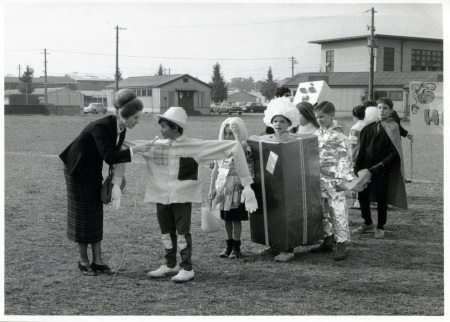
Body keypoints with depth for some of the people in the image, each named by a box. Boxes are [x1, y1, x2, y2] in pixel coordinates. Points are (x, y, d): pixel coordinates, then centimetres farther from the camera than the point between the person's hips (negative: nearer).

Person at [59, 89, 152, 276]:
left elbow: (116, 153, 4)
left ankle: (97, 261, 11)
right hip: (78, 172, -7)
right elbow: (108, 157, -36)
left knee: (96, 217, 7)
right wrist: (134, 150, -40)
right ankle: (83, 261, 14)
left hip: (94, 173, 7)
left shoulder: (121, 129, -7)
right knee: (82, 216, 2)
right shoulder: (100, 127, -31)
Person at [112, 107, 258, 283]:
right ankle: (170, 265, 31)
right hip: (161, 196, 4)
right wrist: (116, 182, 0)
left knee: (182, 232, 0)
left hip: (183, 197, -4)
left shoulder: (196, 146, -10)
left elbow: (234, 147, -11)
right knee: (166, 233, 13)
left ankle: (187, 268, 15)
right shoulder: (155, 146, -2)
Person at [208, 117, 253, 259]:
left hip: (236, 188, -5)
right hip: (223, 187, 5)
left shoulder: (244, 148, -7)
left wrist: (237, 135, -31)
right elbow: (216, 169, 11)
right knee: (226, 218, 12)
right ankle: (229, 246, 23)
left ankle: (236, 248, 11)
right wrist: (212, 187, 8)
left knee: (236, 218, 0)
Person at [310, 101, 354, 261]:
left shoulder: (338, 136, -11)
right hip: (320, 179, 8)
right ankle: (328, 240, 24)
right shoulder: (317, 134, 10)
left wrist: (340, 179, -18)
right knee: (324, 211, 14)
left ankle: (341, 244, -3)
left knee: (338, 212, -6)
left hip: (333, 180, -7)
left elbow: (344, 158, -13)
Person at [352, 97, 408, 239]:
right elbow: (362, 149, 10)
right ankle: (367, 223, 27)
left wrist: (381, 165, -18)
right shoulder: (369, 127, 7)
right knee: (362, 195, 8)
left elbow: (395, 153, -10)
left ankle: (380, 227, 18)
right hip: (366, 167, 5)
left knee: (381, 198, 3)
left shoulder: (393, 128, -7)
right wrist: (357, 166, 4)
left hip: (383, 169, -4)